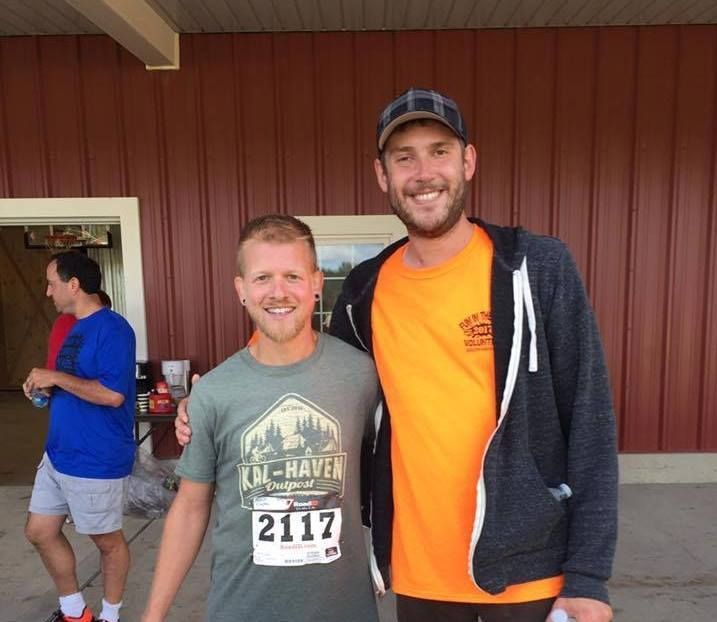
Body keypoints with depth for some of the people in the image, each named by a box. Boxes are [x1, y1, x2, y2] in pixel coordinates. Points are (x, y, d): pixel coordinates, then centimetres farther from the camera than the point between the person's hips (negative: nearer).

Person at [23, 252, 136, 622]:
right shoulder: (77, 327, 10)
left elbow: (112, 394, -28)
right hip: (59, 453, 10)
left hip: (97, 461, -10)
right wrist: (47, 387, 3)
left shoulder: (112, 329, -20)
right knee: (39, 532, 18)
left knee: (106, 540, 10)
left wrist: (56, 378, -21)